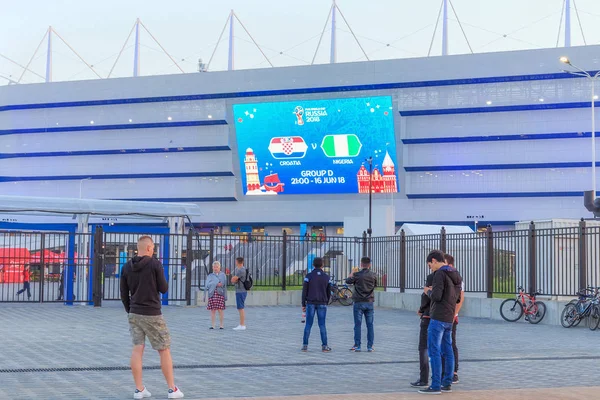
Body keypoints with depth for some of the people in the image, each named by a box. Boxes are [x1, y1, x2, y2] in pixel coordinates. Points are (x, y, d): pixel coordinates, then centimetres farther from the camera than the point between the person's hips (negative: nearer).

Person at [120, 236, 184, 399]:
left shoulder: (126, 267, 5)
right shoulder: (155, 264, -10)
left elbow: (124, 294, 8)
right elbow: (164, 289, -6)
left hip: (134, 314, 5)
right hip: (152, 314, -5)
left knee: (137, 350, 5)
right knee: (164, 350, 4)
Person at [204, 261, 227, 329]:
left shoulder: (223, 275, 10)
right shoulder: (210, 276, 14)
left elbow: (224, 285, 2)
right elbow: (208, 285, -1)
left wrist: (225, 296, -7)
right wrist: (216, 284, -14)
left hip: (220, 294, -1)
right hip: (212, 294, 1)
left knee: (220, 310, -4)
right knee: (212, 310, 0)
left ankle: (221, 325, 2)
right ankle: (212, 325, 3)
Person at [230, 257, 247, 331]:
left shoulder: (241, 270, -18)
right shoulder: (236, 269, 13)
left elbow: (233, 280, -18)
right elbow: (232, 280, 15)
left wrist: (234, 280, 4)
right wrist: (235, 280, -5)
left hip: (241, 291, -10)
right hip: (239, 291, 10)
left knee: (241, 308, -9)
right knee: (241, 308, 12)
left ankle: (242, 325, -9)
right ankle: (242, 324, 17)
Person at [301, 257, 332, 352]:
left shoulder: (309, 276, -4)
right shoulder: (326, 277, 3)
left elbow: (304, 291, -5)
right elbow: (329, 293, 7)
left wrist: (303, 304, 2)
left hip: (311, 303, -1)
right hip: (322, 304, 1)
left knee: (308, 324, 3)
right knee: (322, 325, 4)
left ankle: (305, 345, 2)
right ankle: (324, 346, 3)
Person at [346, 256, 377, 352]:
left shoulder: (357, 275, -9)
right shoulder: (373, 275, -2)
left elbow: (348, 281, 8)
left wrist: (351, 275, 28)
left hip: (359, 302, -2)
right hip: (369, 303, 2)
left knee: (357, 325, 3)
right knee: (370, 325, 6)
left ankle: (357, 346, 3)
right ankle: (370, 346, 7)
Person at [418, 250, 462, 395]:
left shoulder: (440, 274, -13)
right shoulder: (456, 275, 14)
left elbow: (436, 296, -20)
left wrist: (428, 291, 0)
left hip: (438, 318, -9)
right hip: (449, 319, 9)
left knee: (434, 351, -5)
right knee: (447, 351, 11)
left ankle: (435, 386, -5)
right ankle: (447, 384, 14)